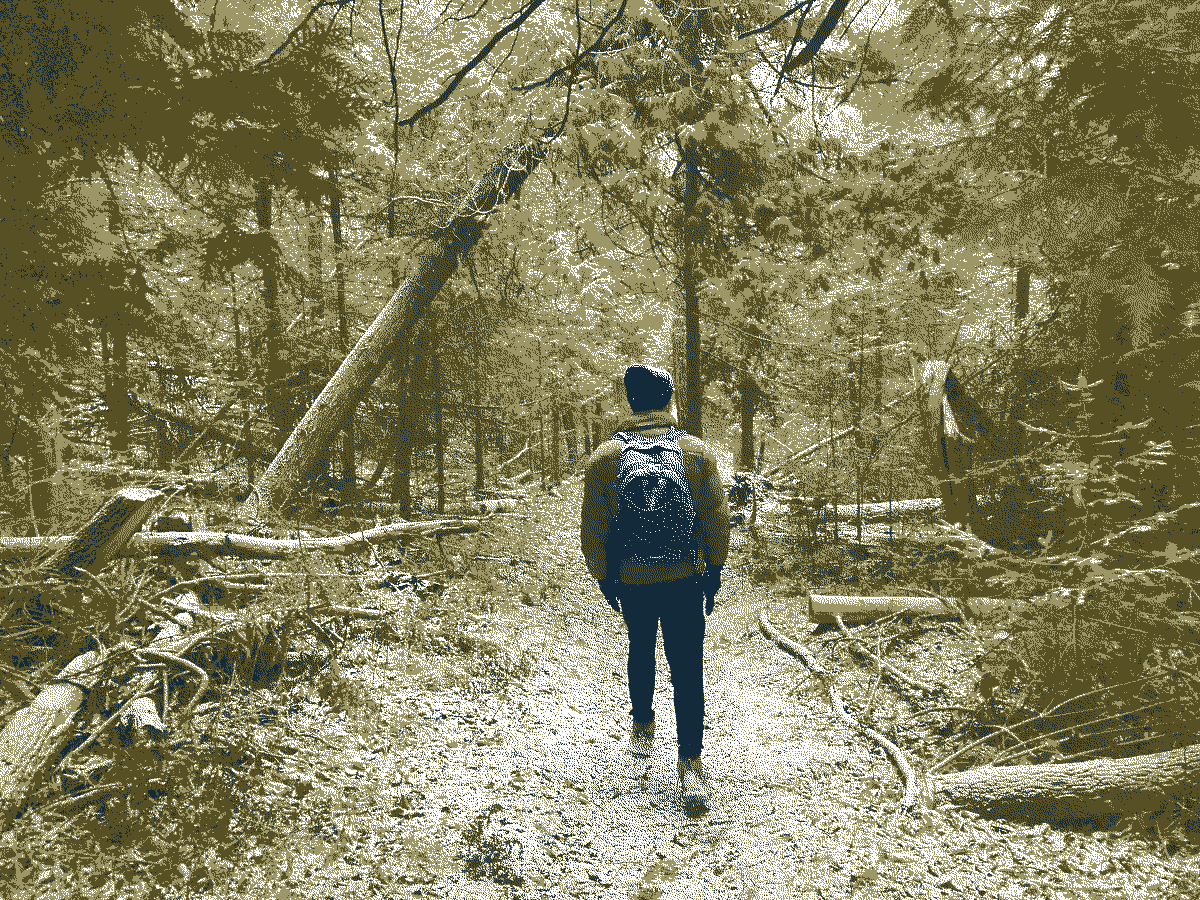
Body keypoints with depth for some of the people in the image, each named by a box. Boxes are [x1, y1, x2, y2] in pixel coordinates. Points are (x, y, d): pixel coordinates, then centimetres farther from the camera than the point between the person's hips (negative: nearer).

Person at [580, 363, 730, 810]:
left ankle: (643, 726, 41)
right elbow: (717, 517, -1)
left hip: (632, 581, 1)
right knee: (688, 668, 5)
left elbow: (593, 528, -4)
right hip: (686, 579, -1)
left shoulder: (604, 457, -9)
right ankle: (691, 762, 4)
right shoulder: (697, 451, -7)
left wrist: (603, 577, 9)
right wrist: (714, 571, 10)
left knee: (641, 651, 24)